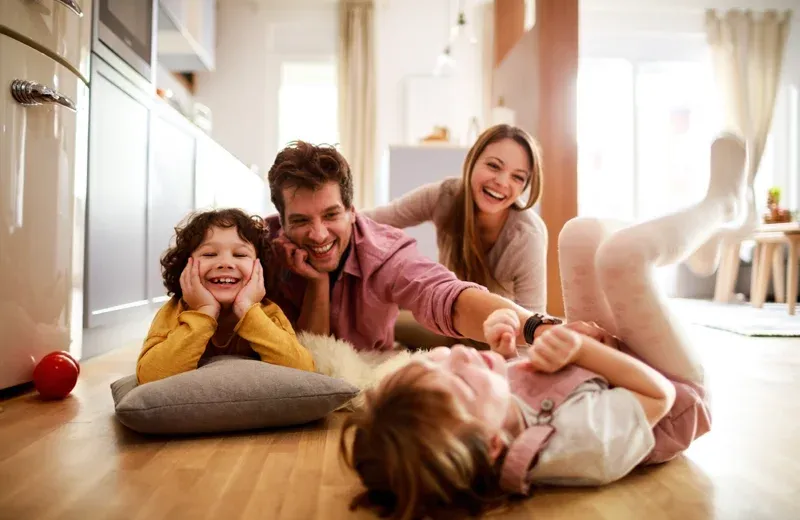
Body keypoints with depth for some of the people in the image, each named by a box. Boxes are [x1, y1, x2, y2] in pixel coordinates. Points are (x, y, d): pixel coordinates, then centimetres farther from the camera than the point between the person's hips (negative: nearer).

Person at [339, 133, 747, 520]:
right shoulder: (586, 443, -46)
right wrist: (581, 346, -37)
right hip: (678, 392, -4)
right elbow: (661, 395, -26)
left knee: (582, 233, -1)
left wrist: (497, 345, -26)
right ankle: (719, 204, 19)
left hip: (596, 371, 5)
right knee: (623, 251, -21)